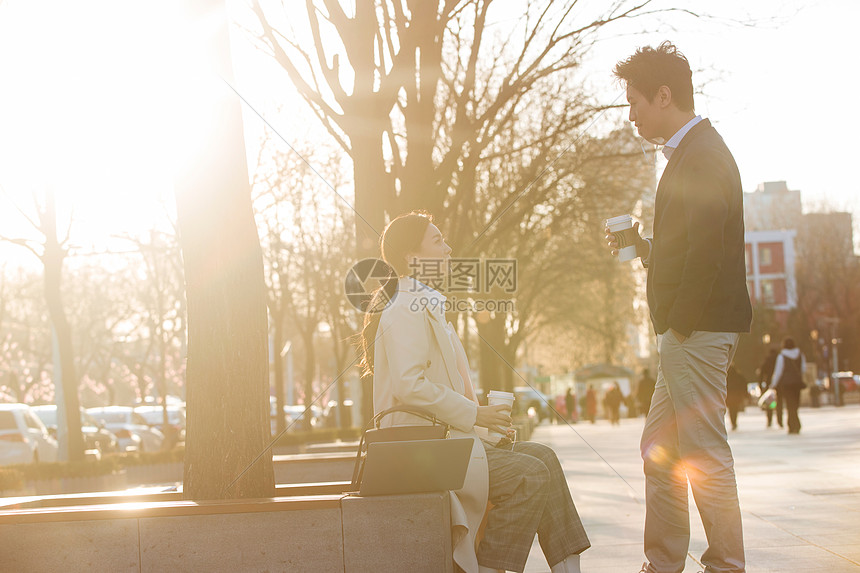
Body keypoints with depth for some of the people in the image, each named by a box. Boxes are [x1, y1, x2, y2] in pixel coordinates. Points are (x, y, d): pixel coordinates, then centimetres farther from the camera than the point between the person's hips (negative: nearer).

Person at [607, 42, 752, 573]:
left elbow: (707, 253, -22)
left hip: (697, 330, -11)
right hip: (686, 332, 11)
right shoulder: (692, 153, 18)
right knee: (659, 452, 14)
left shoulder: (702, 156, -15)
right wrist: (644, 247, 12)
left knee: (705, 455, -5)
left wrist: (679, 324, -18)